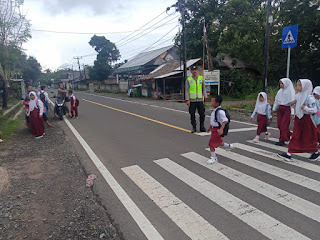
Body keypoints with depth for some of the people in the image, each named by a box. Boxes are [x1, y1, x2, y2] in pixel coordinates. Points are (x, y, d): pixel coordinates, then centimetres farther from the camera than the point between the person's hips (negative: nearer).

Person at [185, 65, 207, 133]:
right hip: (192, 100, -1)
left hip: (200, 100, 2)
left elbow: (204, 88, 11)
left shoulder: (201, 78, 7)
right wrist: (187, 100, -9)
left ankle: (202, 127, 15)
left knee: (202, 114, 2)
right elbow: (187, 90, -2)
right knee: (192, 114, 3)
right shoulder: (188, 79, 1)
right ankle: (194, 127, 15)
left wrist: (205, 96, 4)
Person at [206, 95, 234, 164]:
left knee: (211, 144, -5)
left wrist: (221, 129, -35)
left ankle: (213, 157, 10)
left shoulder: (220, 112, -23)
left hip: (217, 130, -9)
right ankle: (229, 146, 49)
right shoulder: (214, 110, 7)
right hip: (214, 129, 10)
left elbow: (225, 120, -26)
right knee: (219, 142, 26)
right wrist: (210, 128, 24)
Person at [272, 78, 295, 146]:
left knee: (284, 124, -5)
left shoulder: (290, 91, -9)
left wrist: (292, 113, -21)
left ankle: (282, 140, 3)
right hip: (280, 108, 7)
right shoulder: (280, 91, 10)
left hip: (287, 109, -6)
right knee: (279, 124, 6)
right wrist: (274, 109, 17)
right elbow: (276, 100, 17)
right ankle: (288, 134, 28)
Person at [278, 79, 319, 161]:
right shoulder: (298, 96, 6)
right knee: (295, 137, 2)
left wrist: (305, 108, -24)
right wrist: (292, 103, -1)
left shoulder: (310, 98, -14)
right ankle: (289, 154, -1)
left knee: (309, 137, 9)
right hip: (298, 118, 6)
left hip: (307, 119, -6)